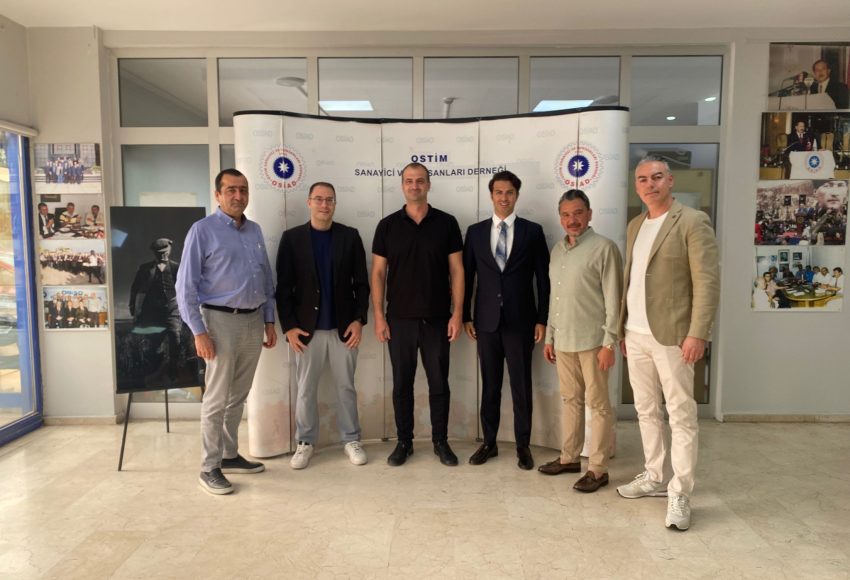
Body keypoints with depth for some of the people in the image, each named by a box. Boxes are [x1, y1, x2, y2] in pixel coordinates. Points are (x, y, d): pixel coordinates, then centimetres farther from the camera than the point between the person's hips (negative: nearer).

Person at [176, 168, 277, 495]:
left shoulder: (255, 231, 11)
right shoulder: (202, 230, -7)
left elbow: (267, 279, 15)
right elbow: (186, 285, -10)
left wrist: (269, 321, 12)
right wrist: (198, 331, -15)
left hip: (253, 321, 6)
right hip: (221, 320, -6)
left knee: (239, 396, 14)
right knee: (217, 399, 0)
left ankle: (230, 455, 28)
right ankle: (209, 468, 12)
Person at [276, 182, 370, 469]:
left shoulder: (350, 236, 2)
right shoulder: (291, 238, 1)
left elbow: (361, 282, 2)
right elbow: (283, 287, -1)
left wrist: (358, 320, -6)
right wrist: (289, 326, -7)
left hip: (343, 327, 1)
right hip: (307, 328, 0)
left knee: (346, 387, 10)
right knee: (306, 389, 9)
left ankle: (351, 439, 25)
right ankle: (305, 442, 24)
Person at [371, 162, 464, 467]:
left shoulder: (446, 223, 0)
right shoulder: (387, 225, 2)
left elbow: (456, 270, 0)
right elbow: (378, 273, 2)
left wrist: (457, 313, -6)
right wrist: (379, 317, -4)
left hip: (437, 319, 0)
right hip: (400, 319, 1)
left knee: (439, 383, 8)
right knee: (402, 383, 9)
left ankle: (441, 441, 24)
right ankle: (404, 442, 24)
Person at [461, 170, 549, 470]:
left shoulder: (533, 231, 1)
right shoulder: (475, 231, 6)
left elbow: (543, 278, 1)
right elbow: (467, 275, 7)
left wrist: (542, 319, -3)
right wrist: (466, 316, 3)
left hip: (520, 320, -1)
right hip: (486, 320, 2)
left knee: (521, 385, 6)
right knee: (489, 384, 10)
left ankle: (523, 445, 20)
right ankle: (489, 442, 23)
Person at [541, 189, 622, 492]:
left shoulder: (604, 248, -8)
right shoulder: (557, 250, 13)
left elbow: (613, 299, -11)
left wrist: (609, 343, -14)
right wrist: (549, 336, 15)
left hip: (592, 340, -6)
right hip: (563, 340, 6)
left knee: (598, 404, 3)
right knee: (570, 400, 15)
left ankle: (598, 468, 12)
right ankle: (569, 457, 27)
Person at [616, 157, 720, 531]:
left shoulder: (692, 222, -7)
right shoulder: (635, 226, 14)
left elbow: (708, 281, -12)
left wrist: (698, 334, -18)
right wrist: (622, 328, 13)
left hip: (670, 336, -7)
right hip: (635, 335, 7)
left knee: (681, 415, 1)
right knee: (646, 411, 15)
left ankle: (679, 494, 10)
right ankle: (654, 478, 29)